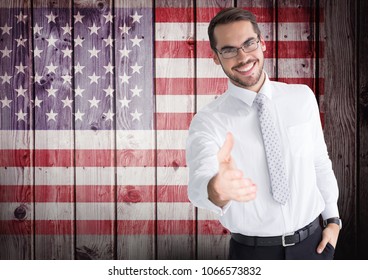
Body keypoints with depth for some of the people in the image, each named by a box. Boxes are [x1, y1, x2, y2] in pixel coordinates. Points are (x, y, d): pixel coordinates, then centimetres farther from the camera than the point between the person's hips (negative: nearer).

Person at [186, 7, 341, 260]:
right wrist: (215, 190, -53)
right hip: (252, 251, -2)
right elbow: (199, 182, -31)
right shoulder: (208, 121, -14)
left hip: (313, 242, 3)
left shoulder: (303, 97, -3)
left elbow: (320, 161, 6)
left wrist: (332, 219, 5)